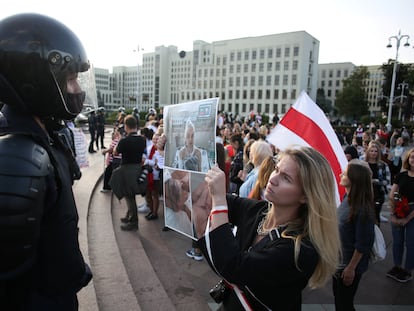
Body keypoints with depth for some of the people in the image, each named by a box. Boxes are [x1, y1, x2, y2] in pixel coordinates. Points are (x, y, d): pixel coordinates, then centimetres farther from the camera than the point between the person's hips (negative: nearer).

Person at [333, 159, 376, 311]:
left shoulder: (362, 209, -29)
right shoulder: (347, 197, -5)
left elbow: (362, 244, -22)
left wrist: (351, 268, -15)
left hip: (350, 264, -7)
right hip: (339, 259, 7)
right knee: (337, 295, 26)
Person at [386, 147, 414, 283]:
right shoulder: (401, 175, -1)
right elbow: (391, 196, 0)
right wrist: (394, 215, -6)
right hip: (398, 212, 3)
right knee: (397, 241, 13)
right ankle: (397, 267, 30)